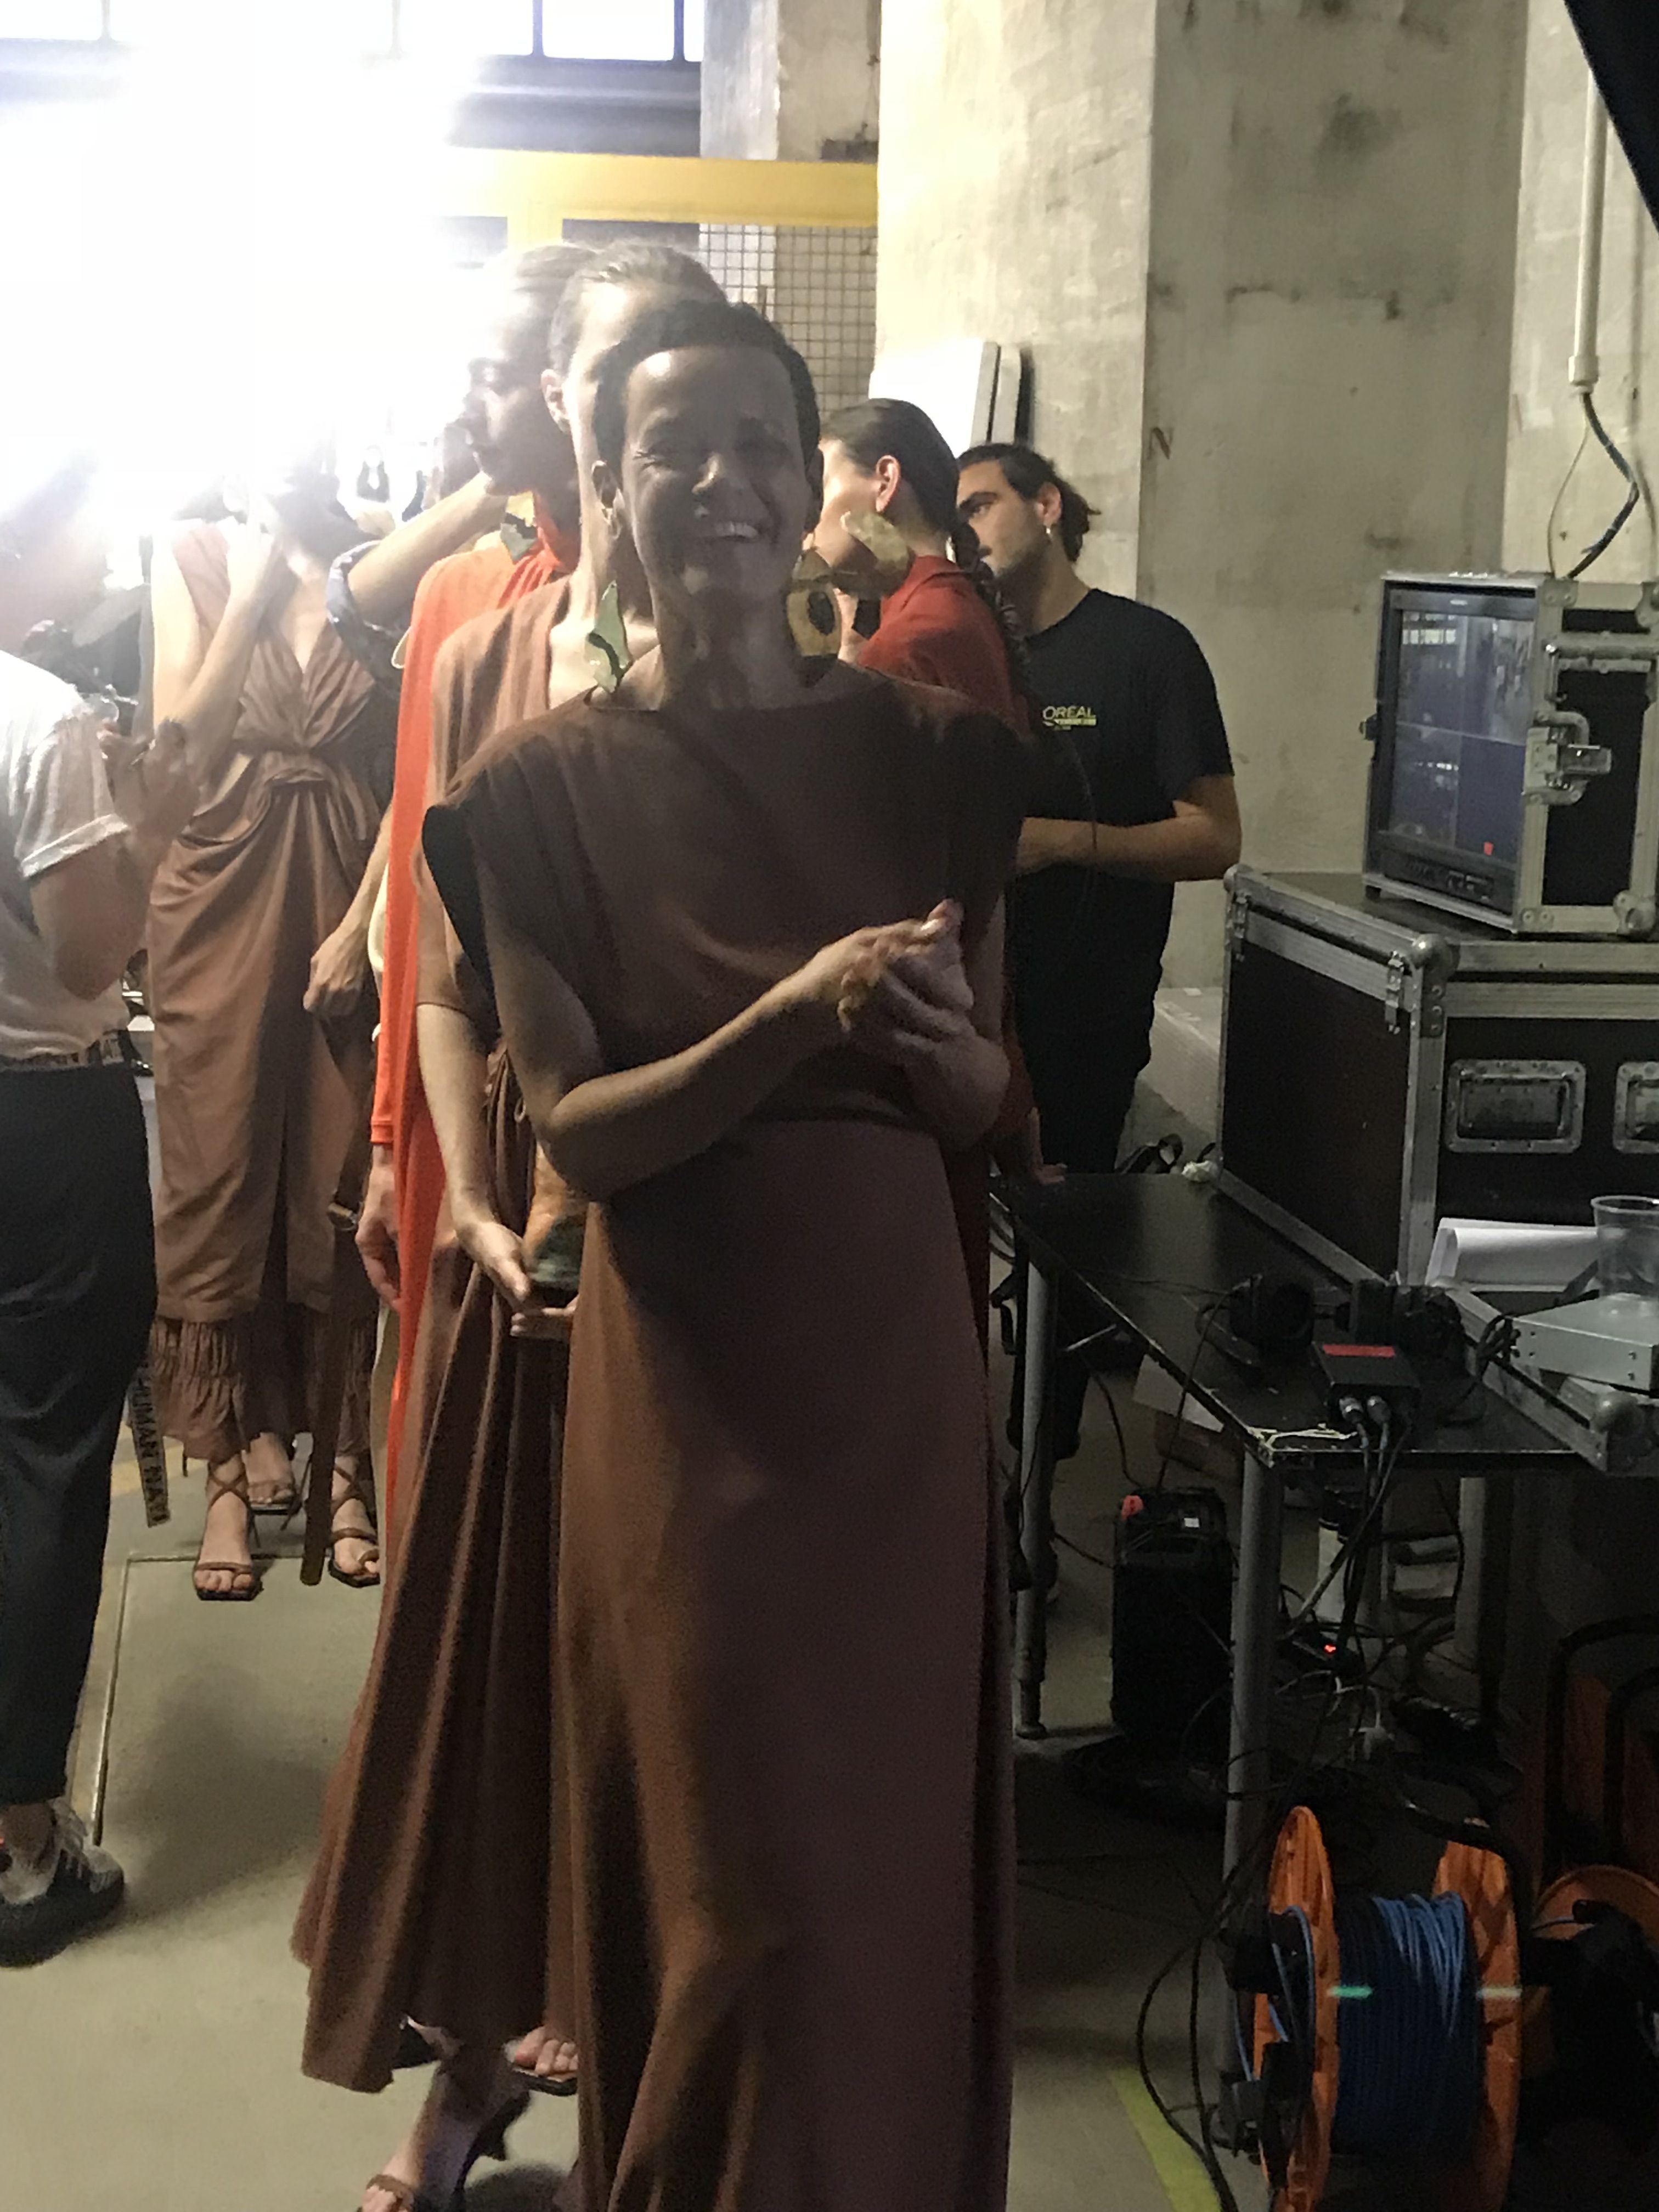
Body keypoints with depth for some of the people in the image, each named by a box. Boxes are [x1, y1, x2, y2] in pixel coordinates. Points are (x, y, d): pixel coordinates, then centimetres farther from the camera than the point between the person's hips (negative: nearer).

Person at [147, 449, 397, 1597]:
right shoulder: (196, 560, 5)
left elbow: (408, 760, 1)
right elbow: (180, 733, -4)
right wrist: (261, 589, -9)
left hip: (349, 890, 0)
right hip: (224, 889, 0)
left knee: (341, 1180, 3)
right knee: (222, 1171, 3)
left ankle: (341, 1457, 12)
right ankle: (233, 1465, 11)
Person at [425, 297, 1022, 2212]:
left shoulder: (927, 751, 3)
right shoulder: (550, 786, -4)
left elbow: (988, 1103, 7)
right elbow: (572, 1127, -9)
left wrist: (935, 1041, -16)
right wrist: (797, 1015, -23)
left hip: (894, 1349, 3)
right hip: (684, 1370, -2)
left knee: (900, 1844, 12)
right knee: (729, 1882, 3)